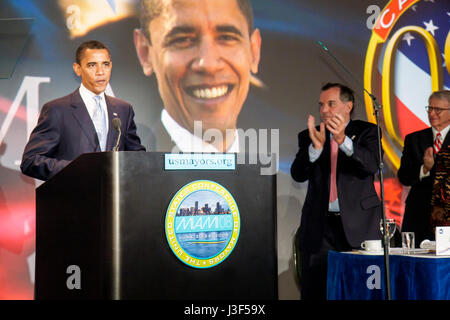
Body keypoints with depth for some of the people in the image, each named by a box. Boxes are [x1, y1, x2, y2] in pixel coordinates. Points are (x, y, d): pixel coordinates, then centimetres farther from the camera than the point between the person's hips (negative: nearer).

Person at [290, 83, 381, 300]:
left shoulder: (366, 132, 5)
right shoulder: (308, 137, 11)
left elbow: (372, 165, -14)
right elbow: (298, 174, -4)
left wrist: (343, 140, -28)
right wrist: (316, 146, -20)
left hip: (358, 225, -2)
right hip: (319, 228, 2)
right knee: (314, 293, 2)